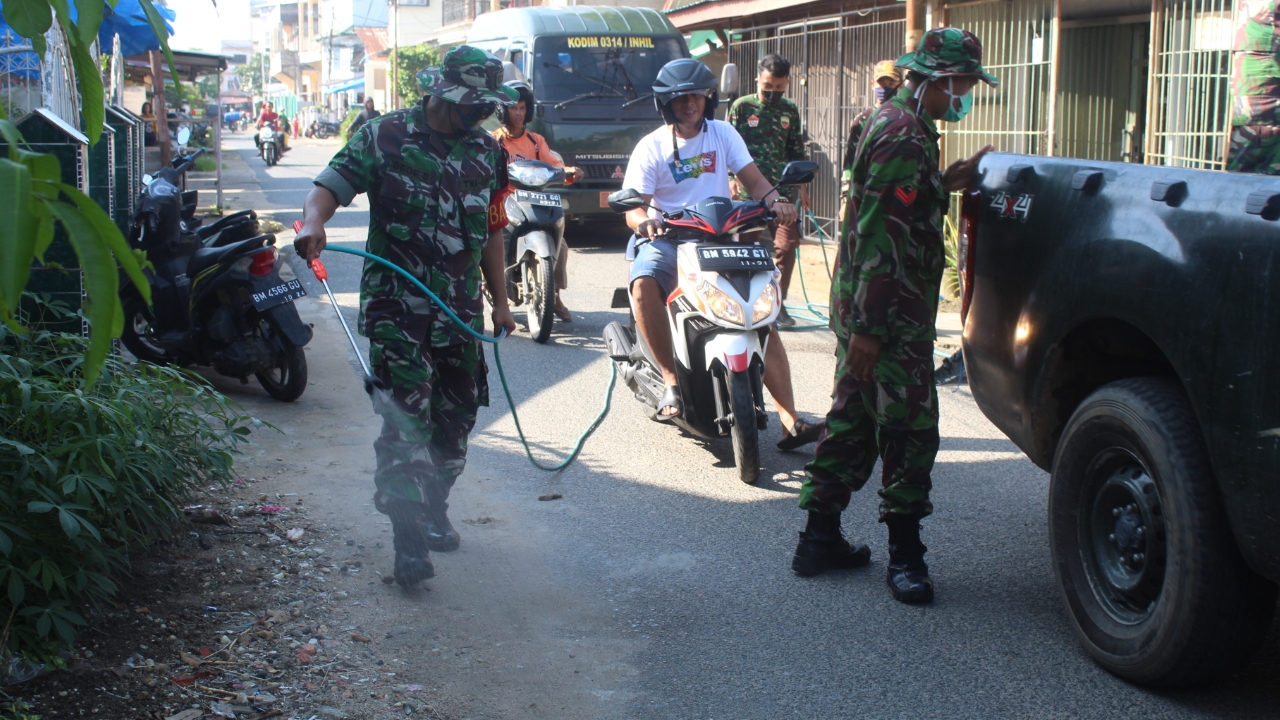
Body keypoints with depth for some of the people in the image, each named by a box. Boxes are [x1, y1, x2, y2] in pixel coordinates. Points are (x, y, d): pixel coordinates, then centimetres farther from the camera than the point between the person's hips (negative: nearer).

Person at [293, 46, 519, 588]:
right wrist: (314, 219, -34)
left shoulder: (487, 152, 11)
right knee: (407, 416, -14)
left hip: (462, 308, 5)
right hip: (397, 303, -5)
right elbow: (333, 183, -11)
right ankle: (410, 539, -12)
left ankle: (433, 510, 33)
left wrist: (500, 300, 17)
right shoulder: (385, 137, -4)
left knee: (457, 414, 12)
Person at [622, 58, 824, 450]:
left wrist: (776, 200, -19)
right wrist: (644, 219, -31)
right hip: (668, 240, -2)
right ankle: (672, 382, -23)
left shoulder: (722, 134, 8)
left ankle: (790, 422, -10)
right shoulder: (651, 147, 0)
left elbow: (753, 179, 3)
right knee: (644, 284, -36)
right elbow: (632, 206, -6)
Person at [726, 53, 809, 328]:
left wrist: (802, 186, 17)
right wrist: (731, 178, -8)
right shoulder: (741, 107, 4)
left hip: (783, 189, 3)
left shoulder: (790, 111, 14)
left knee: (786, 245, -5)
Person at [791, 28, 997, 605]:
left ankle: (820, 538, 22)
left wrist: (949, 180, 10)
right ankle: (904, 557, 5)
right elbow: (880, 237, -24)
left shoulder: (897, 123, 15)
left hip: (862, 307, 10)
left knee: (852, 421, 15)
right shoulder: (905, 136, -18)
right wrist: (870, 328, -25)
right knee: (910, 430, -3)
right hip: (888, 317, -10)